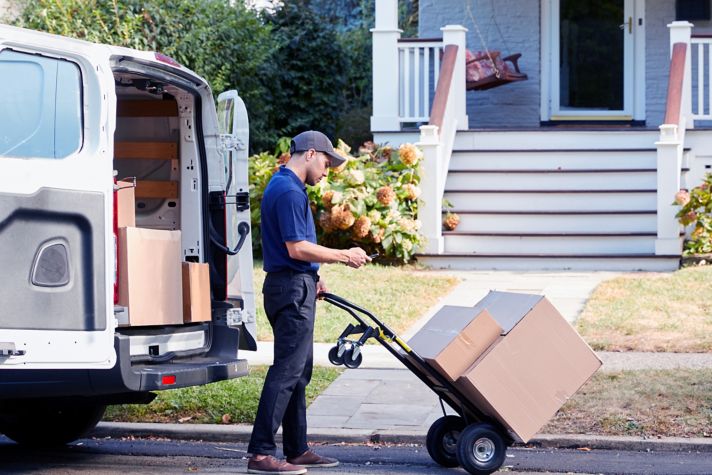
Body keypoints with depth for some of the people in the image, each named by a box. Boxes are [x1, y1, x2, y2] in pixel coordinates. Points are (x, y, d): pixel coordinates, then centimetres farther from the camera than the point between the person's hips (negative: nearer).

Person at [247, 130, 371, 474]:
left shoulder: (281, 186, 17)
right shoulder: (289, 192, -16)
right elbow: (297, 248, -21)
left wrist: (312, 278, 20)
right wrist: (344, 256, -13)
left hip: (294, 287, 11)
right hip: (293, 289, -11)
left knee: (297, 372, 14)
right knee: (286, 372, -10)